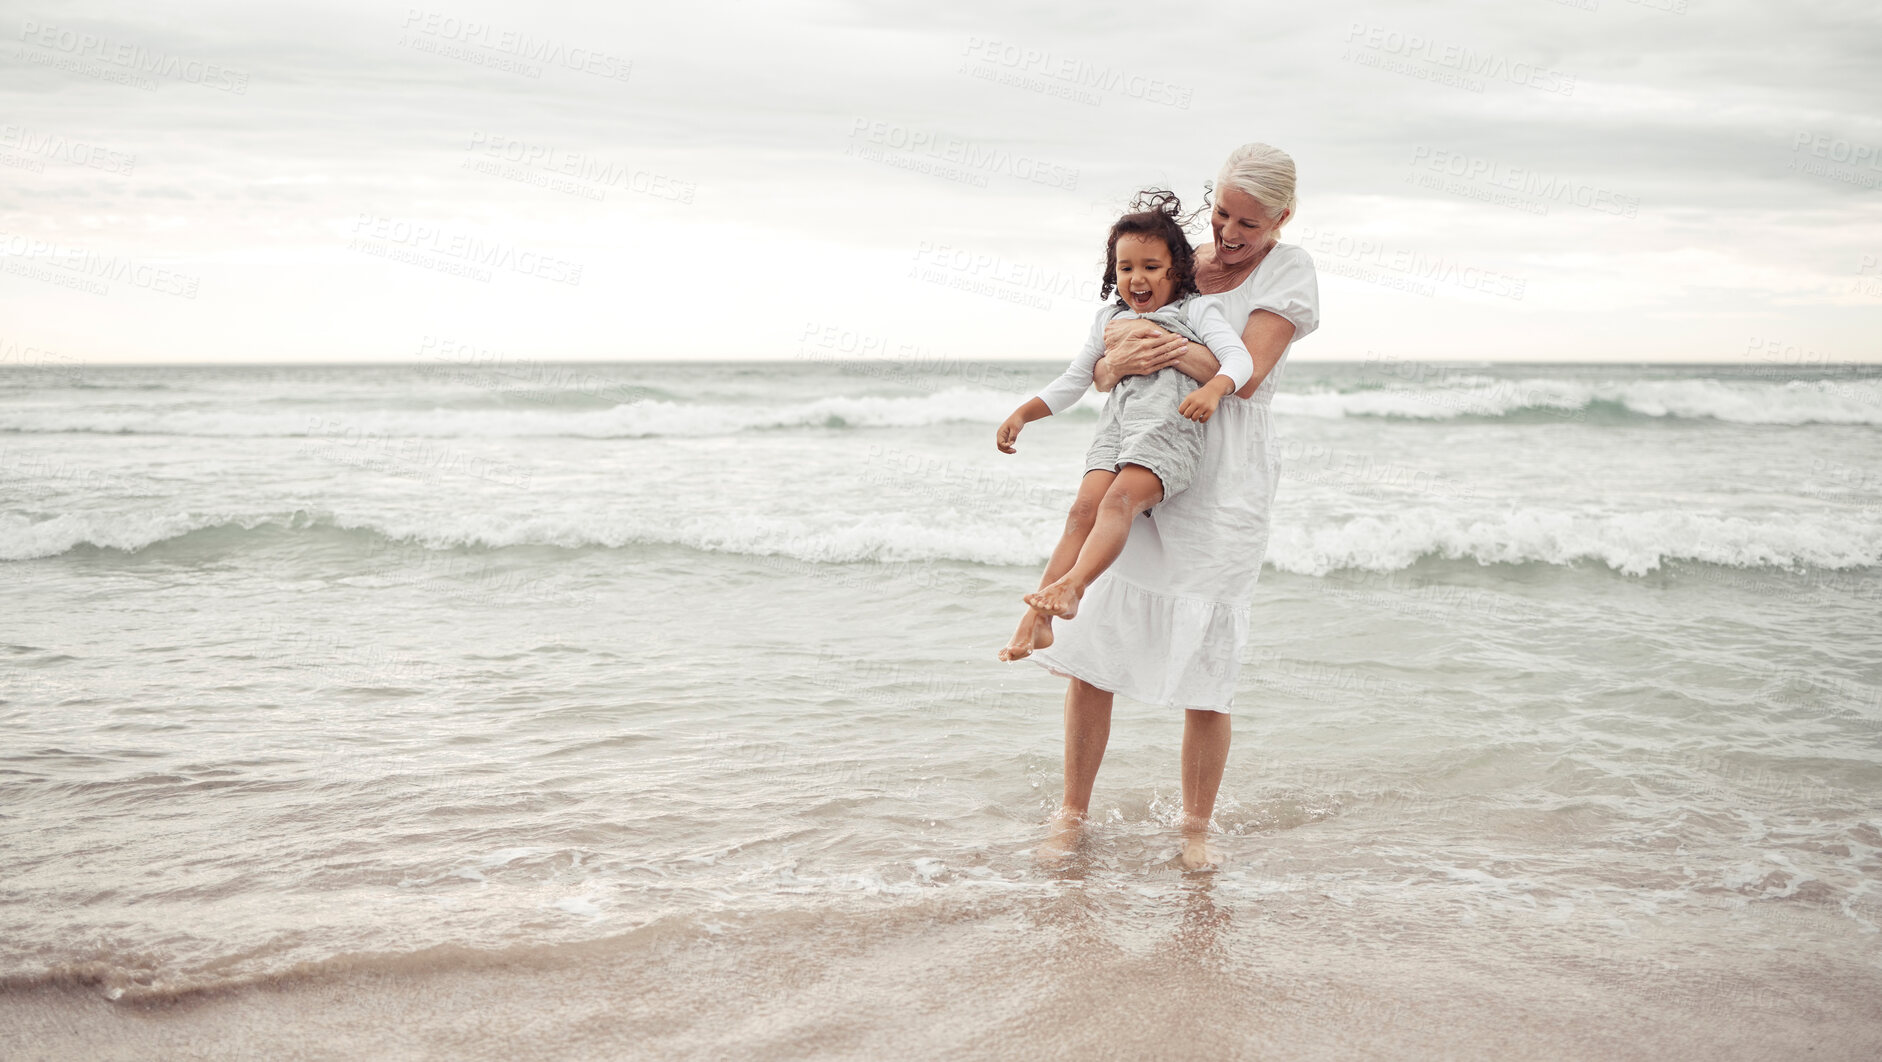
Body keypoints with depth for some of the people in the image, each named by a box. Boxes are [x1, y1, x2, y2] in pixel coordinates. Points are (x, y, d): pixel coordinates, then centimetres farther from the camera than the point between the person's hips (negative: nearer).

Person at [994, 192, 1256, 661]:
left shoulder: (1195, 310, 12)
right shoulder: (1110, 319, 28)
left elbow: (1239, 357, -3)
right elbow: (1072, 382, 33)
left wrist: (1214, 389, -25)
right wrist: (1022, 414, 23)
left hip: (1169, 425, -4)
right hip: (1117, 424, 4)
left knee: (1119, 500, -29)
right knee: (1084, 509, -17)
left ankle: (1071, 586, -47)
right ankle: (1037, 619, -25)